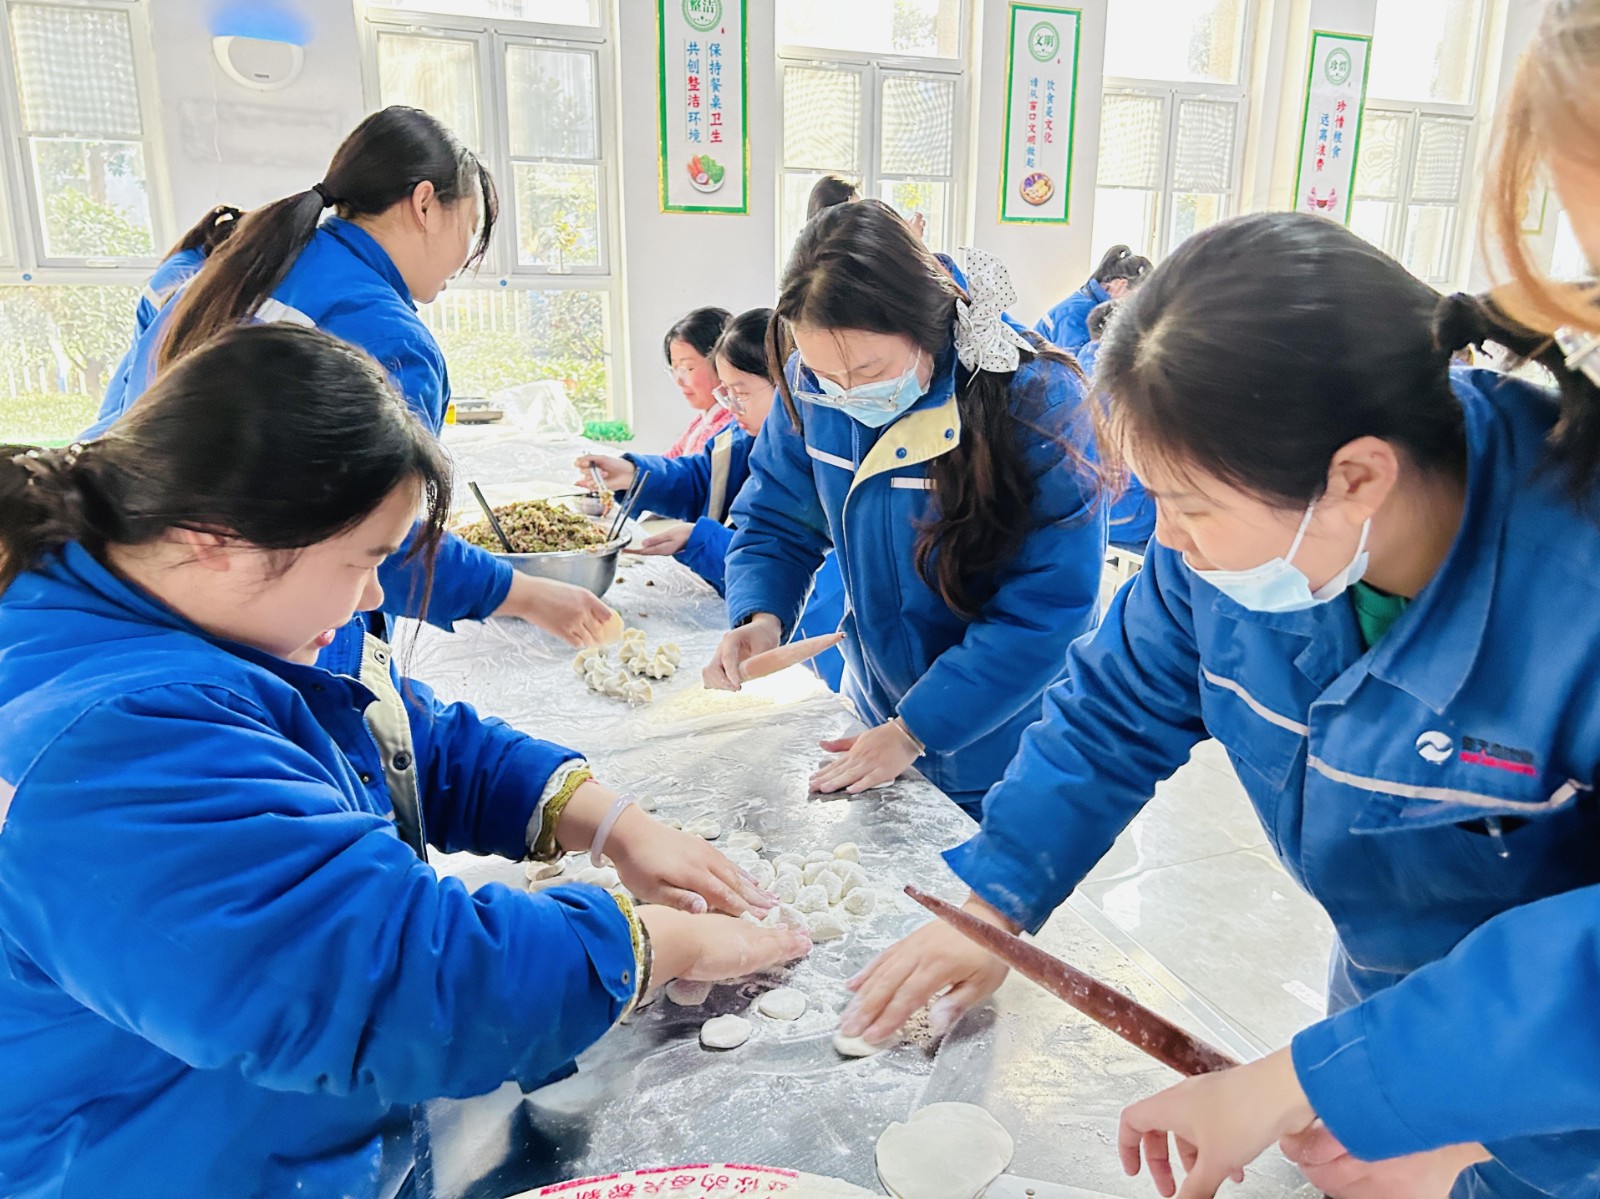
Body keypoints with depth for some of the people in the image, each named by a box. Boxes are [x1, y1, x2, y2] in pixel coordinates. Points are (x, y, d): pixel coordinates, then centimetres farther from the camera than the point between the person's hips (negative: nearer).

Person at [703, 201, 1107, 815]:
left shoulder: (1039, 402, -27)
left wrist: (915, 729, -25)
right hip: (875, 714, 5)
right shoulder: (811, 386, -12)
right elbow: (776, 521, 0)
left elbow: (1050, 605, -25)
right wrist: (761, 616, -22)